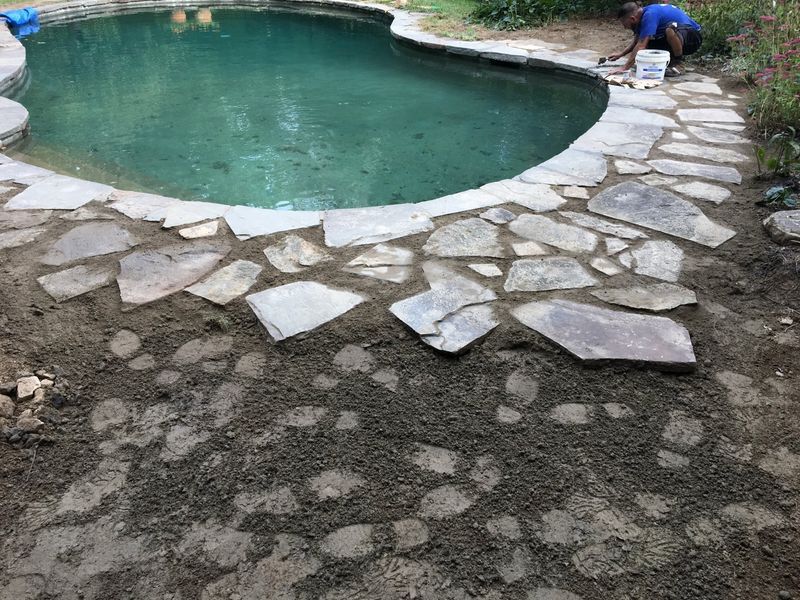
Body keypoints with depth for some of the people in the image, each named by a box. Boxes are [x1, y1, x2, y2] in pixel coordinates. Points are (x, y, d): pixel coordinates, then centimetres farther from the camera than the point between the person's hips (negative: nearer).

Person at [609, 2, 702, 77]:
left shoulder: (649, 15, -26)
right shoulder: (642, 15, 1)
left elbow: (640, 47, -30)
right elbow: (636, 42, 16)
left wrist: (624, 68, -30)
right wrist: (620, 55, 8)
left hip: (693, 36, -9)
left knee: (670, 29, -39)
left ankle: (676, 64, -18)